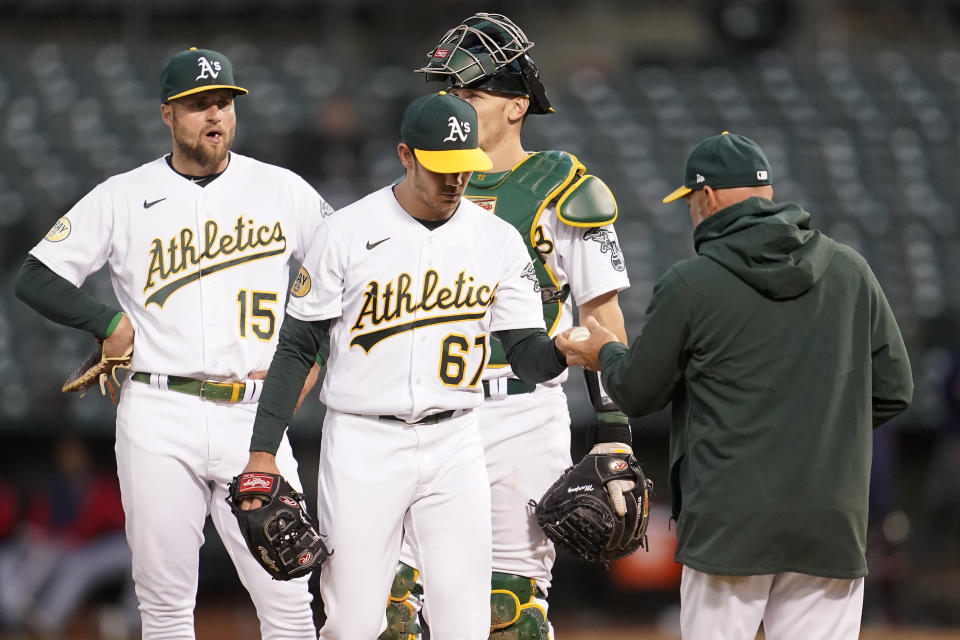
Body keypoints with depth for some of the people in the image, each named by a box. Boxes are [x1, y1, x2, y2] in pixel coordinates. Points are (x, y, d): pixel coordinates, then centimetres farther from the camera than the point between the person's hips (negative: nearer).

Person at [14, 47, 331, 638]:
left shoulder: (283, 191, 8)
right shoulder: (122, 198, 5)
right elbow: (37, 279, 5)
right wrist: (112, 324, -3)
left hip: (254, 415, 0)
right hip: (158, 418, 0)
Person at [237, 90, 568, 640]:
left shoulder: (498, 241, 4)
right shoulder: (347, 233, -4)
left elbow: (527, 352, 2)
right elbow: (297, 347, 0)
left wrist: (560, 352, -23)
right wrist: (262, 452, -5)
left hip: (455, 444, 2)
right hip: (363, 444, -2)